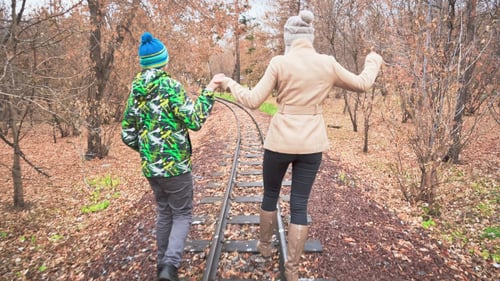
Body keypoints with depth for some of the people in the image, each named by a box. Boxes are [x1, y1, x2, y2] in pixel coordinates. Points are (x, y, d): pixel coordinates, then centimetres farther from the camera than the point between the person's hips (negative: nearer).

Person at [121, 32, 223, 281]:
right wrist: (208, 92, -7)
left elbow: (127, 135, 8)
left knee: (164, 213, 22)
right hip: (175, 164, -6)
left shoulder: (135, 92, 6)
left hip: (150, 167, 6)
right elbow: (194, 121, -16)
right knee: (182, 214, 9)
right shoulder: (170, 86, -14)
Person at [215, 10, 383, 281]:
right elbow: (362, 84, 13)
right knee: (299, 205, 9)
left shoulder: (279, 63, -8)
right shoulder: (328, 64, 0)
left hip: (280, 141, -2)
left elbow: (252, 100, -9)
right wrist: (373, 61, 33)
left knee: (270, 194, 21)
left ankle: (265, 244, 42)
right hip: (312, 144, 2)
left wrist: (230, 83, 7)